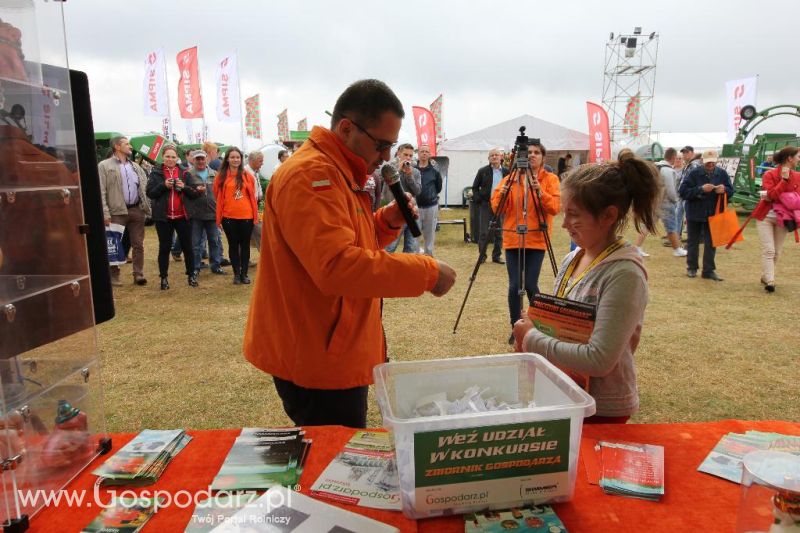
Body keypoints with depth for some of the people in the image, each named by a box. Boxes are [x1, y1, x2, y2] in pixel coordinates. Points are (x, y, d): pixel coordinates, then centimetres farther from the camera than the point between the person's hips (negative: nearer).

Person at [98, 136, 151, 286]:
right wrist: (105, 213, -14)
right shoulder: (104, 165, 1)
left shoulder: (135, 166, 17)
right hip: (117, 211, -4)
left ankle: (139, 274, 14)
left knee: (138, 244, 6)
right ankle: (114, 275, 13)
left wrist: (146, 206, 4)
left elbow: (145, 186, 16)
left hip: (137, 209, 5)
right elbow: (101, 192, -6)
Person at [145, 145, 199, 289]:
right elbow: (149, 193, -4)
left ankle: (191, 275, 17)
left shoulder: (184, 172, 6)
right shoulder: (156, 172, 3)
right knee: (164, 247, 6)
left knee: (187, 246, 6)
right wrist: (163, 185, -18)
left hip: (182, 215, 1)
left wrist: (184, 187, -15)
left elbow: (194, 193, 4)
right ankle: (164, 278, 14)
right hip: (163, 216, -1)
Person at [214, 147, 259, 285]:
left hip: (246, 216, 0)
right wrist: (219, 217, 5)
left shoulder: (247, 176, 2)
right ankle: (236, 274, 17)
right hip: (228, 217, 0)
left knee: (245, 245, 7)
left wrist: (255, 215, 3)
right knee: (233, 245, 8)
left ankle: (244, 274, 17)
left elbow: (252, 196, 5)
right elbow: (218, 197, 6)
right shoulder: (221, 176, 1)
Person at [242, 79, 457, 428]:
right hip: (317, 360, -10)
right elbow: (337, 265, -32)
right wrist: (426, 272, -26)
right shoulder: (310, 175, -20)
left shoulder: (340, 174, 12)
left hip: (335, 354, 10)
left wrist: (388, 221, 1)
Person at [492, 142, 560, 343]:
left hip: (537, 240, -2)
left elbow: (555, 208, -10)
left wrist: (540, 192, -23)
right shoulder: (511, 178, 8)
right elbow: (496, 208, 1)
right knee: (514, 286, -4)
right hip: (512, 239, 2)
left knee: (530, 285, -9)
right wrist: (503, 190, -15)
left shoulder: (550, 179, 3)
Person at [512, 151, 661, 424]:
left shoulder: (623, 273, -24)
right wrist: (531, 334, -7)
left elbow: (599, 361, -29)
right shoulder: (572, 260, 0)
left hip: (601, 410, -7)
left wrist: (532, 338, -21)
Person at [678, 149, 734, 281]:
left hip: (713, 214, 2)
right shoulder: (694, 173, -11)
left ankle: (709, 270, 14)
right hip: (694, 214, -2)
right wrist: (701, 189, -25)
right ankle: (691, 268, 24)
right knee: (693, 242, 10)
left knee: (711, 243, 6)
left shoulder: (722, 174, 0)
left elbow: (731, 191, 6)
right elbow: (683, 191, -15)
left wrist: (724, 190, -17)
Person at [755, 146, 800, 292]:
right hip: (766, 217, -5)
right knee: (768, 250, -11)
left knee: (776, 252, 9)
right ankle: (770, 281, -14)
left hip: (784, 218, 5)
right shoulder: (770, 174, -10)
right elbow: (771, 195, -19)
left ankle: (765, 277, 21)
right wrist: (784, 180, -23)